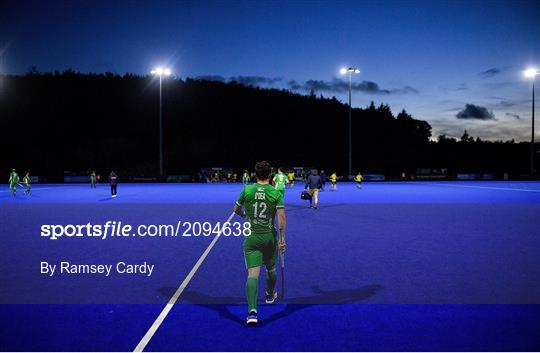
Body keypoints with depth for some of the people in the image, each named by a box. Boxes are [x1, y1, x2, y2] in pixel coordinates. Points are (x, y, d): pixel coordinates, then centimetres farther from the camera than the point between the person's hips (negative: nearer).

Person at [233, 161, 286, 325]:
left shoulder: (247, 190, -1)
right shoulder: (276, 193, -5)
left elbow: (236, 210, 12)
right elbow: (281, 218, -12)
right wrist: (282, 239, -8)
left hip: (251, 238, 0)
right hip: (270, 237, 1)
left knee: (253, 273, -8)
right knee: (271, 269, 25)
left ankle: (252, 310, -23)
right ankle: (270, 296, 49)